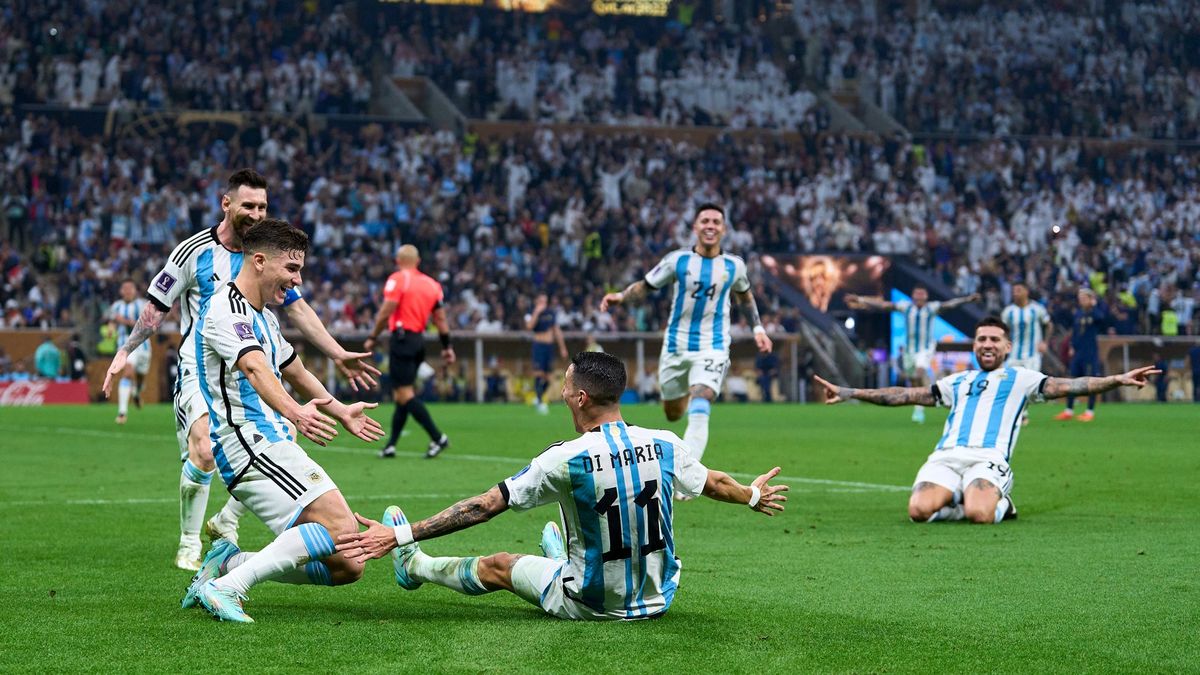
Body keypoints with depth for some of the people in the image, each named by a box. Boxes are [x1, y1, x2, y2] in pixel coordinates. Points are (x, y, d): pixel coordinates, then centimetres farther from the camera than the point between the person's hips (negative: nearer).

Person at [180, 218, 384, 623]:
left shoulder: (262, 316, 22)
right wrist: (293, 412, -45)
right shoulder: (226, 309, -9)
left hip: (272, 446, 10)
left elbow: (296, 373, 39)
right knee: (342, 533, -26)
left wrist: (341, 412, 49)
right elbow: (255, 369, -28)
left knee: (345, 567, 0)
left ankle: (229, 563, 5)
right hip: (250, 447, -10)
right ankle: (226, 587, -26)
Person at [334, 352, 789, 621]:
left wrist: (401, 535, -16)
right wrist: (754, 496, 31)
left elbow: (483, 506, -21)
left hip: (591, 604, -4)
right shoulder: (664, 446, -12)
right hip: (659, 599, 4)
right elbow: (716, 484, 8)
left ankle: (414, 566, 45)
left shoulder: (564, 460, -23)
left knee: (498, 566, 21)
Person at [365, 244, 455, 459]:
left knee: (404, 394, -8)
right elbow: (441, 319, 12)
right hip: (419, 340, 7)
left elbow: (385, 313, -14)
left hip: (402, 337, -7)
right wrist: (447, 347, 15)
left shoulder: (398, 279, -6)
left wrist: (372, 338, -5)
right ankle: (391, 445, 11)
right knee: (401, 395, 12)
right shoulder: (431, 283, 12)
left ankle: (437, 437, -14)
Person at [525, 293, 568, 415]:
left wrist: (562, 347, 19)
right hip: (539, 345, -5)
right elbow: (529, 326, -24)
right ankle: (540, 402, -8)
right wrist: (537, 312, -24)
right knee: (538, 374, -12)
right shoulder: (532, 314, -3)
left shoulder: (552, 313, 12)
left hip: (550, 346, 5)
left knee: (547, 377, 5)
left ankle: (538, 397, 25)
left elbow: (557, 331, 19)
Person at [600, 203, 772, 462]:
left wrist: (757, 327, 13)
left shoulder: (734, 265, 0)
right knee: (673, 413, 17)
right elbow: (645, 286, 2)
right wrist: (621, 296, -17)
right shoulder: (677, 260, -5)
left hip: (712, 348, -1)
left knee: (699, 414, -22)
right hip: (676, 346, 2)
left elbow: (744, 295, 20)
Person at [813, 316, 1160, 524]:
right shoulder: (957, 382, 29)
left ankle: (999, 502, 3)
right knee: (920, 509, -27)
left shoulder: (1021, 379, 17)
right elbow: (905, 395, 29)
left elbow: (1067, 386, 6)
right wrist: (848, 393, 23)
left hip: (988, 458, -3)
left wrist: (1117, 380, -9)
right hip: (946, 457, 3)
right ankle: (957, 499, 6)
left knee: (979, 513, -34)